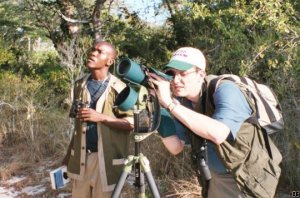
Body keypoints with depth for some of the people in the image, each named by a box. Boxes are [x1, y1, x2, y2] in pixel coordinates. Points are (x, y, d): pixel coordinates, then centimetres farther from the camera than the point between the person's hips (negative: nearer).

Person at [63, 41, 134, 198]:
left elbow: (131, 123, -10)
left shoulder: (118, 88, -8)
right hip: (81, 156, 5)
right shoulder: (80, 85, 9)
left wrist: (101, 117, -21)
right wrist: (68, 154, 15)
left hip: (107, 158, -4)